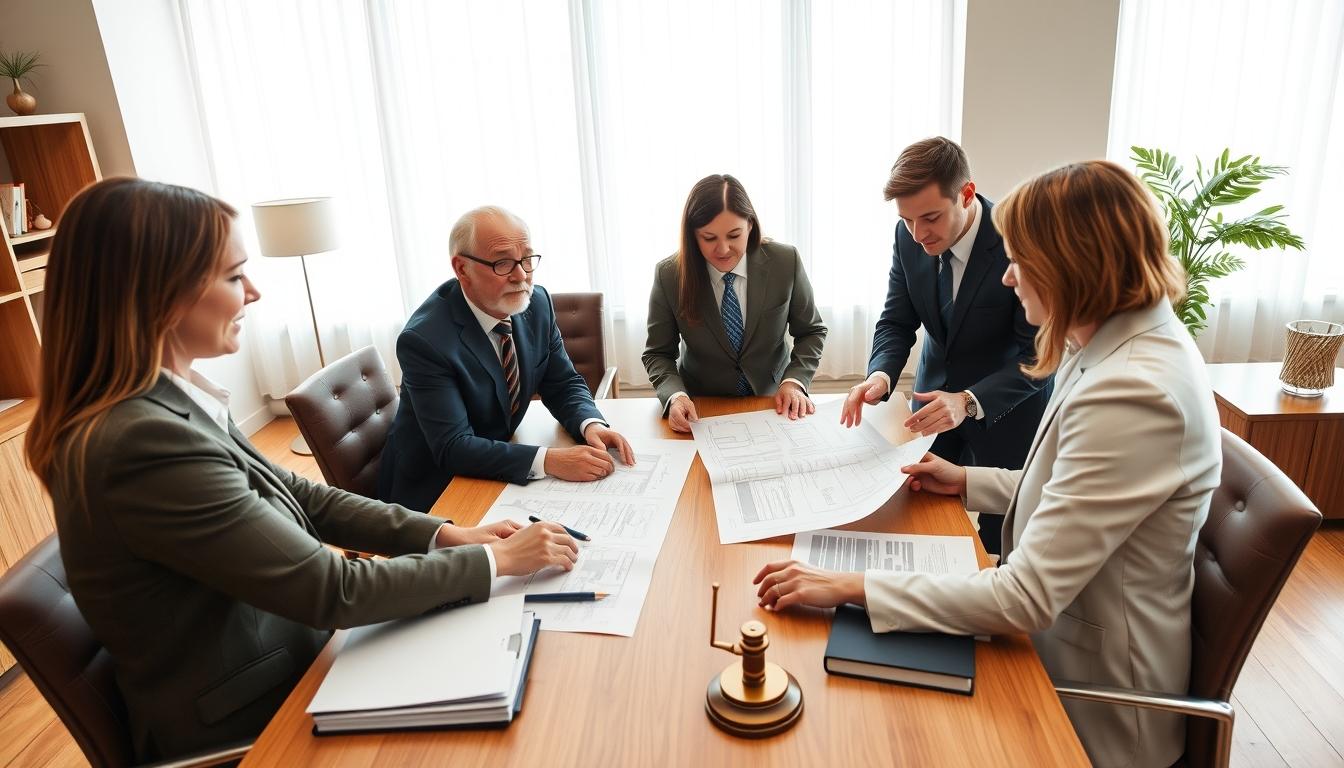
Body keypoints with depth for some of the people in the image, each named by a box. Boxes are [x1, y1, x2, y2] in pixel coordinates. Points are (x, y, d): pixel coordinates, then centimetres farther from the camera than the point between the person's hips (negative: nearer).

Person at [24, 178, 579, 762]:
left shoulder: (163, 404, -2)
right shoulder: (142, 443, -31)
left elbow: (299, 496, 5)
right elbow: (333, 590, -27)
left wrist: (443, 534, -4)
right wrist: (496, 560, -16)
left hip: (281, 660, 7)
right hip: (249, 720, -7)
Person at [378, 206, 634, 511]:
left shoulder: (536, 303, -7)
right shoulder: (425, 339, -25)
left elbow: (564, 384, 3)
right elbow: (453, 447, -28)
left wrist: (591, 425, -19)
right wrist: (548, 460, -37)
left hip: (498, 468, 6)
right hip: (432, 490, -6)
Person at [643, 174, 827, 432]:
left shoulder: (785, 261, -10)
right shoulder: (669, 275, -12)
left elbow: (811, 331, 4)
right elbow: (658, 353, -3)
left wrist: (794, 382, -13)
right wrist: (676, 395, -23)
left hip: (773, 402, 2)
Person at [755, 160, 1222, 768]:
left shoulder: (1131, 393, -33)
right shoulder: (1132, 344, 0)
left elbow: (1026, 599, -32)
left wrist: (853, 587, -30)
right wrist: (968, 482, 6)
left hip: (1096, 709, -8)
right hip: (1064, 629, 8)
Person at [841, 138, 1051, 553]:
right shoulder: (908, 237, -11)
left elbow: (1039, 356, -24)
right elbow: (897, 322, -3)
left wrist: (968, 402, -38)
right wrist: (881, 375, -23)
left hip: (1006, 408, -4)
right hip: (936, 398, 4)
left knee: (998, 544, 9)